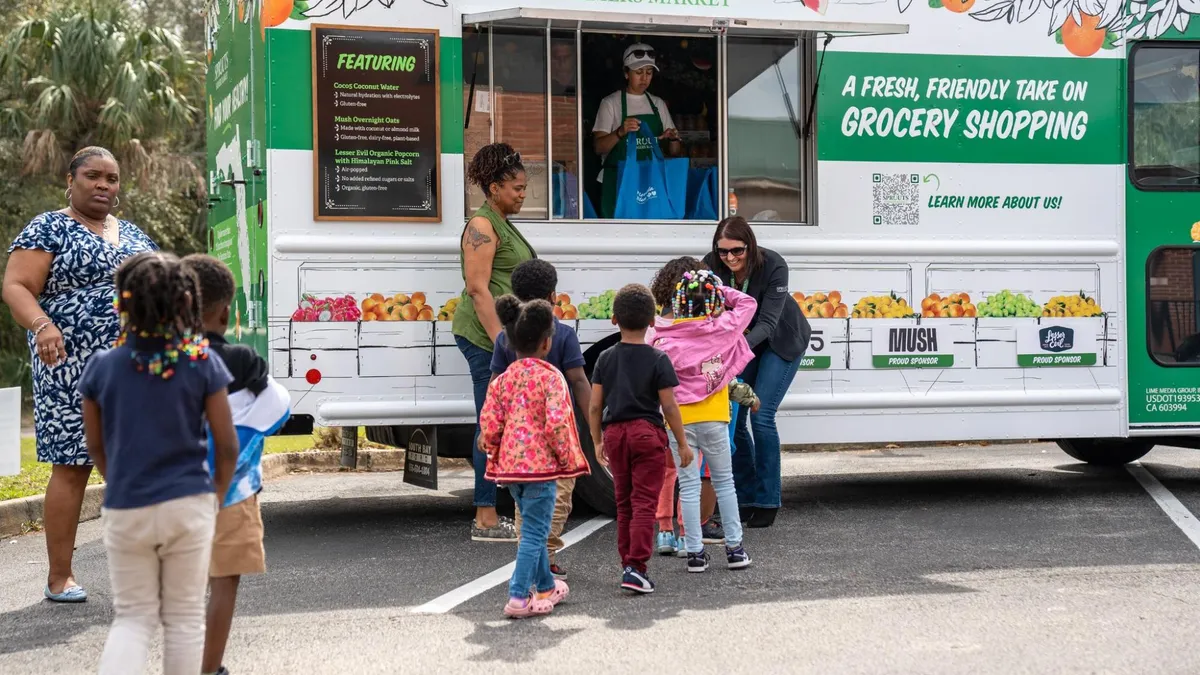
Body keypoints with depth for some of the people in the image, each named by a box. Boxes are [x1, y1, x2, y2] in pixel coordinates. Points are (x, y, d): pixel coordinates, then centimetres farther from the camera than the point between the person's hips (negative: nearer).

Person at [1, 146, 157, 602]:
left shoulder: (133, 235, 19)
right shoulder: (48, 230, 0)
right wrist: (43, 324, -28)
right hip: (74, 371, -6)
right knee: (72, 465, -3)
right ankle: (59, 578, 5)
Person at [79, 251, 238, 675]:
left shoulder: (102, 367, -5)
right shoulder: (203, 364, -9)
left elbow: (96, 447, 6)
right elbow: (227, 445, -5)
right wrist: (218, 490, 14)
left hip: (125, 511, 1)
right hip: (188, 505, -1)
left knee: (133, 617, 12)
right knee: (184, 617, 12)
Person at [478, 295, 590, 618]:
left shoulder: (502, 379, 5)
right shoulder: (550, 376, -10)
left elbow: (489, 425, 2)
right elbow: (555, 423, -19)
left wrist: (492, 447, 18)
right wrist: (565, 457, -7)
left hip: (510, 463, 6)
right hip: (541, 463, -6)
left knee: (534, 528, 20)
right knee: (534, 532, -3)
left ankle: (546, 587, 34)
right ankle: (519, 598, -8)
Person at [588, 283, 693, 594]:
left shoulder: (605, 358, 2)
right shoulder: (658, 359, -7)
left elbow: (595, 406, 2)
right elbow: (669, 406, -7)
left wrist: (597, 441, 14)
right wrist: (683, 443, 2)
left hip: (614, 433, 4)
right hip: (648, 432, -3)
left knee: (624, 503, 15)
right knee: (644, 503, -3)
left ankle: (626, 562, 23)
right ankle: (636, 567, -12)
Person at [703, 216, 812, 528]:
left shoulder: (773, 266, -31)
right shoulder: (712, 265, -21)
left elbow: (768, 322, -34)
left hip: (780, 341, -4)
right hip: (740, 340, 4)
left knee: (761, 417, -13)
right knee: (732, 417, -2)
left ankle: (768, 502, -2)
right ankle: (746, 498, 10)